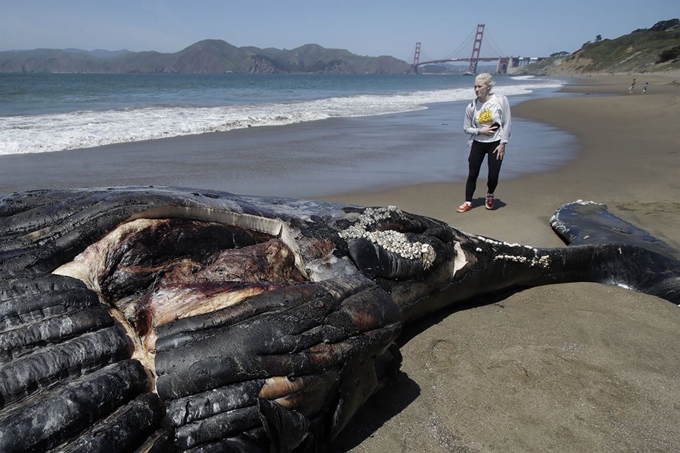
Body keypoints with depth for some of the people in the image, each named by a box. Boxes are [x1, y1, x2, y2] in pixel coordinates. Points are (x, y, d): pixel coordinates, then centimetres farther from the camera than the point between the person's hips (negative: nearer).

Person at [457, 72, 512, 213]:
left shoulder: (501, 100, -12)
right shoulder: (471, 106, -7)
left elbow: (507, 123, -8)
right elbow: (466, 128, 2)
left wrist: (503, 143, -11)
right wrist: (480, 130, -16)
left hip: (495, 144, -2)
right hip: (477, 144, 2)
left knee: (493, 176, 0)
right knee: (472, 174, 3)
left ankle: (490, 195, 33)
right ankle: (468, 202, 18)